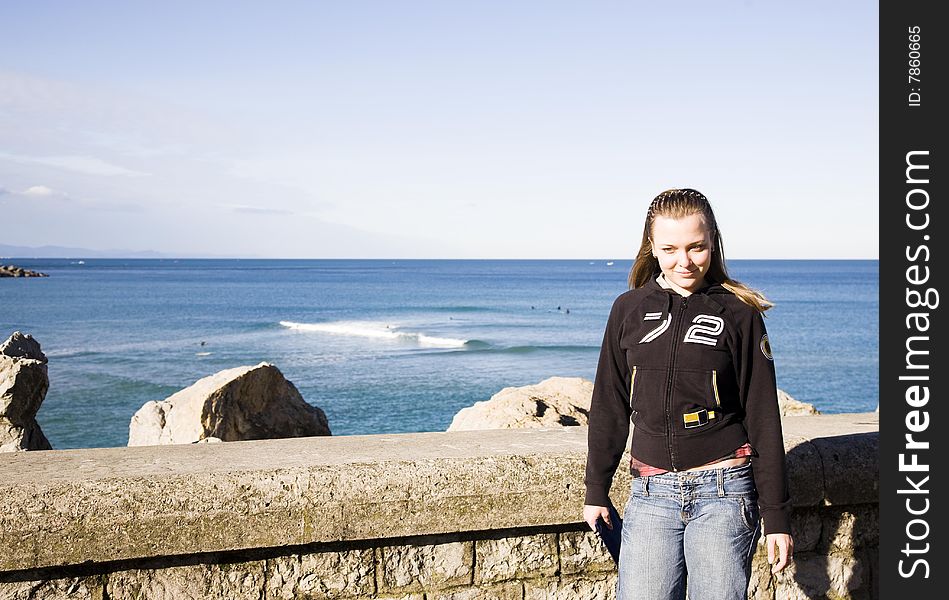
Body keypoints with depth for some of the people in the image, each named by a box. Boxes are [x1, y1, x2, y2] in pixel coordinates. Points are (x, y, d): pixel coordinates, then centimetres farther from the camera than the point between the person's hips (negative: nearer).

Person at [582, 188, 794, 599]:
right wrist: (596, 490, 11)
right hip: (650, 493, 2)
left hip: (724, 492, -2)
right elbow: (609, 407, 12)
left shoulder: (739, 315, -1)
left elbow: (763, 418, 0)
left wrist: (776, 517, -2)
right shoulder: (629, 310, 6)